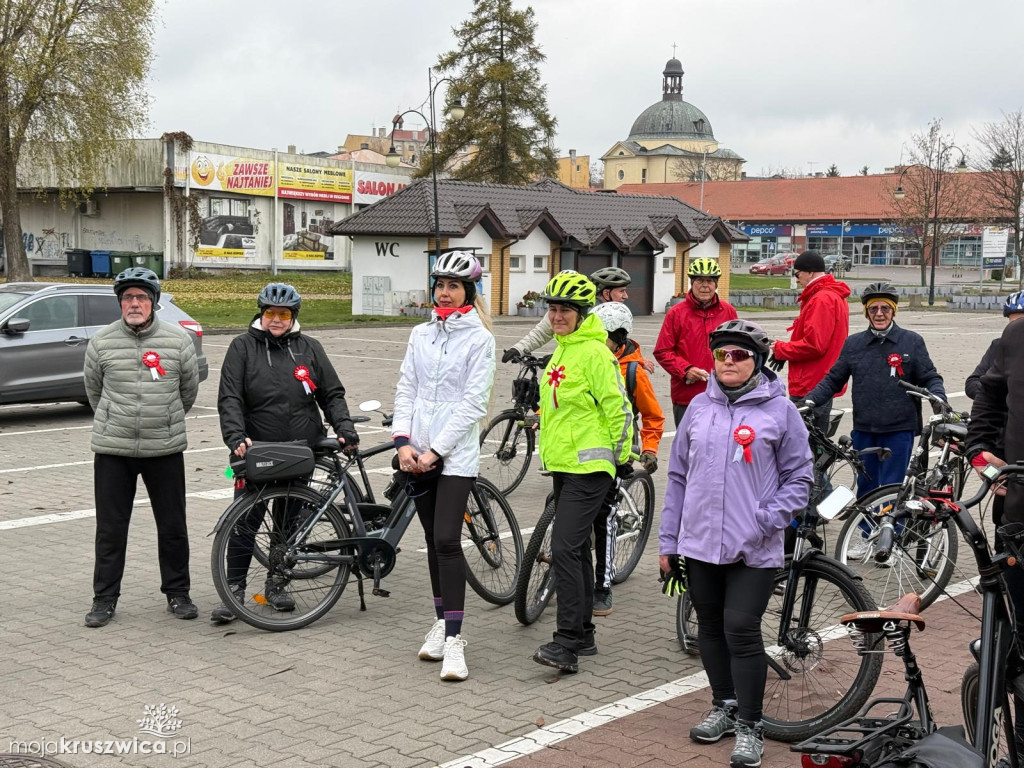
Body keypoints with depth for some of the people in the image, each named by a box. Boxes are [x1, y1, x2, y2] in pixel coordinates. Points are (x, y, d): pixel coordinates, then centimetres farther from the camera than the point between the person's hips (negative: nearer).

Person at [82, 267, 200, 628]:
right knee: (110, 528, 6)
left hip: (165, 449, 0)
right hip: (113, 449, 0)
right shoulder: (102, 341, -1)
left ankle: (177, 593, 23)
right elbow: (94, 391, 14)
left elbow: (189, 390, 11)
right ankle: (104, 598, 18)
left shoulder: (178, 339, -3)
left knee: (173, 526, 8)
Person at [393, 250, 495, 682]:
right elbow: (406, 390, 9)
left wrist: (436, 450, -13)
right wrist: (403, 442, -5)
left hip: (455, 455, -5)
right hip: (418, 453, 5)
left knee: (447, 541, -13)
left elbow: (473, 403, -10)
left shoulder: (479, 339, -5)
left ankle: (453, 640, -10)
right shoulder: (421, 335, 10)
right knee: (433, 541, 12)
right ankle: (441, 624, 23)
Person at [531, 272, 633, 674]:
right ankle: (583, 636, 23)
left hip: (588, 467, -10)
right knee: (576, 549, 14)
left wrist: (622, 457, -9)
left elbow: (619, 408, -14)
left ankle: (567, 642, -13)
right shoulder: (562, 350, 14)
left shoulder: (594, 353, -15)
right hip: (563, 464, 10)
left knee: (564, 549, -16)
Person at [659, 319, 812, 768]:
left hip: (753, 550, -4)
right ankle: (724, 706, 32)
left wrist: (768, 519, -14)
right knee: (711, 629, 14)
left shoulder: (779, 410, -3)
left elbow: (799, 478, 1)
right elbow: (678, 476, 13)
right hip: (699, 543, 5)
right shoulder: (699, 407, 9)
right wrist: (668, 542, 11)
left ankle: (749, 726, 8)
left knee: (742, 631, -6)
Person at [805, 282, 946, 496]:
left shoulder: (912, 342, 3)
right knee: (865, 486, 10)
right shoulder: (853, 344, 10)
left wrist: (938, 399, -15)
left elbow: (930, 378, 5)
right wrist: (810, 401, -2)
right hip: (863, 430, 3)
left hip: (899, 430, -3)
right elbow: (833, 379, 12)